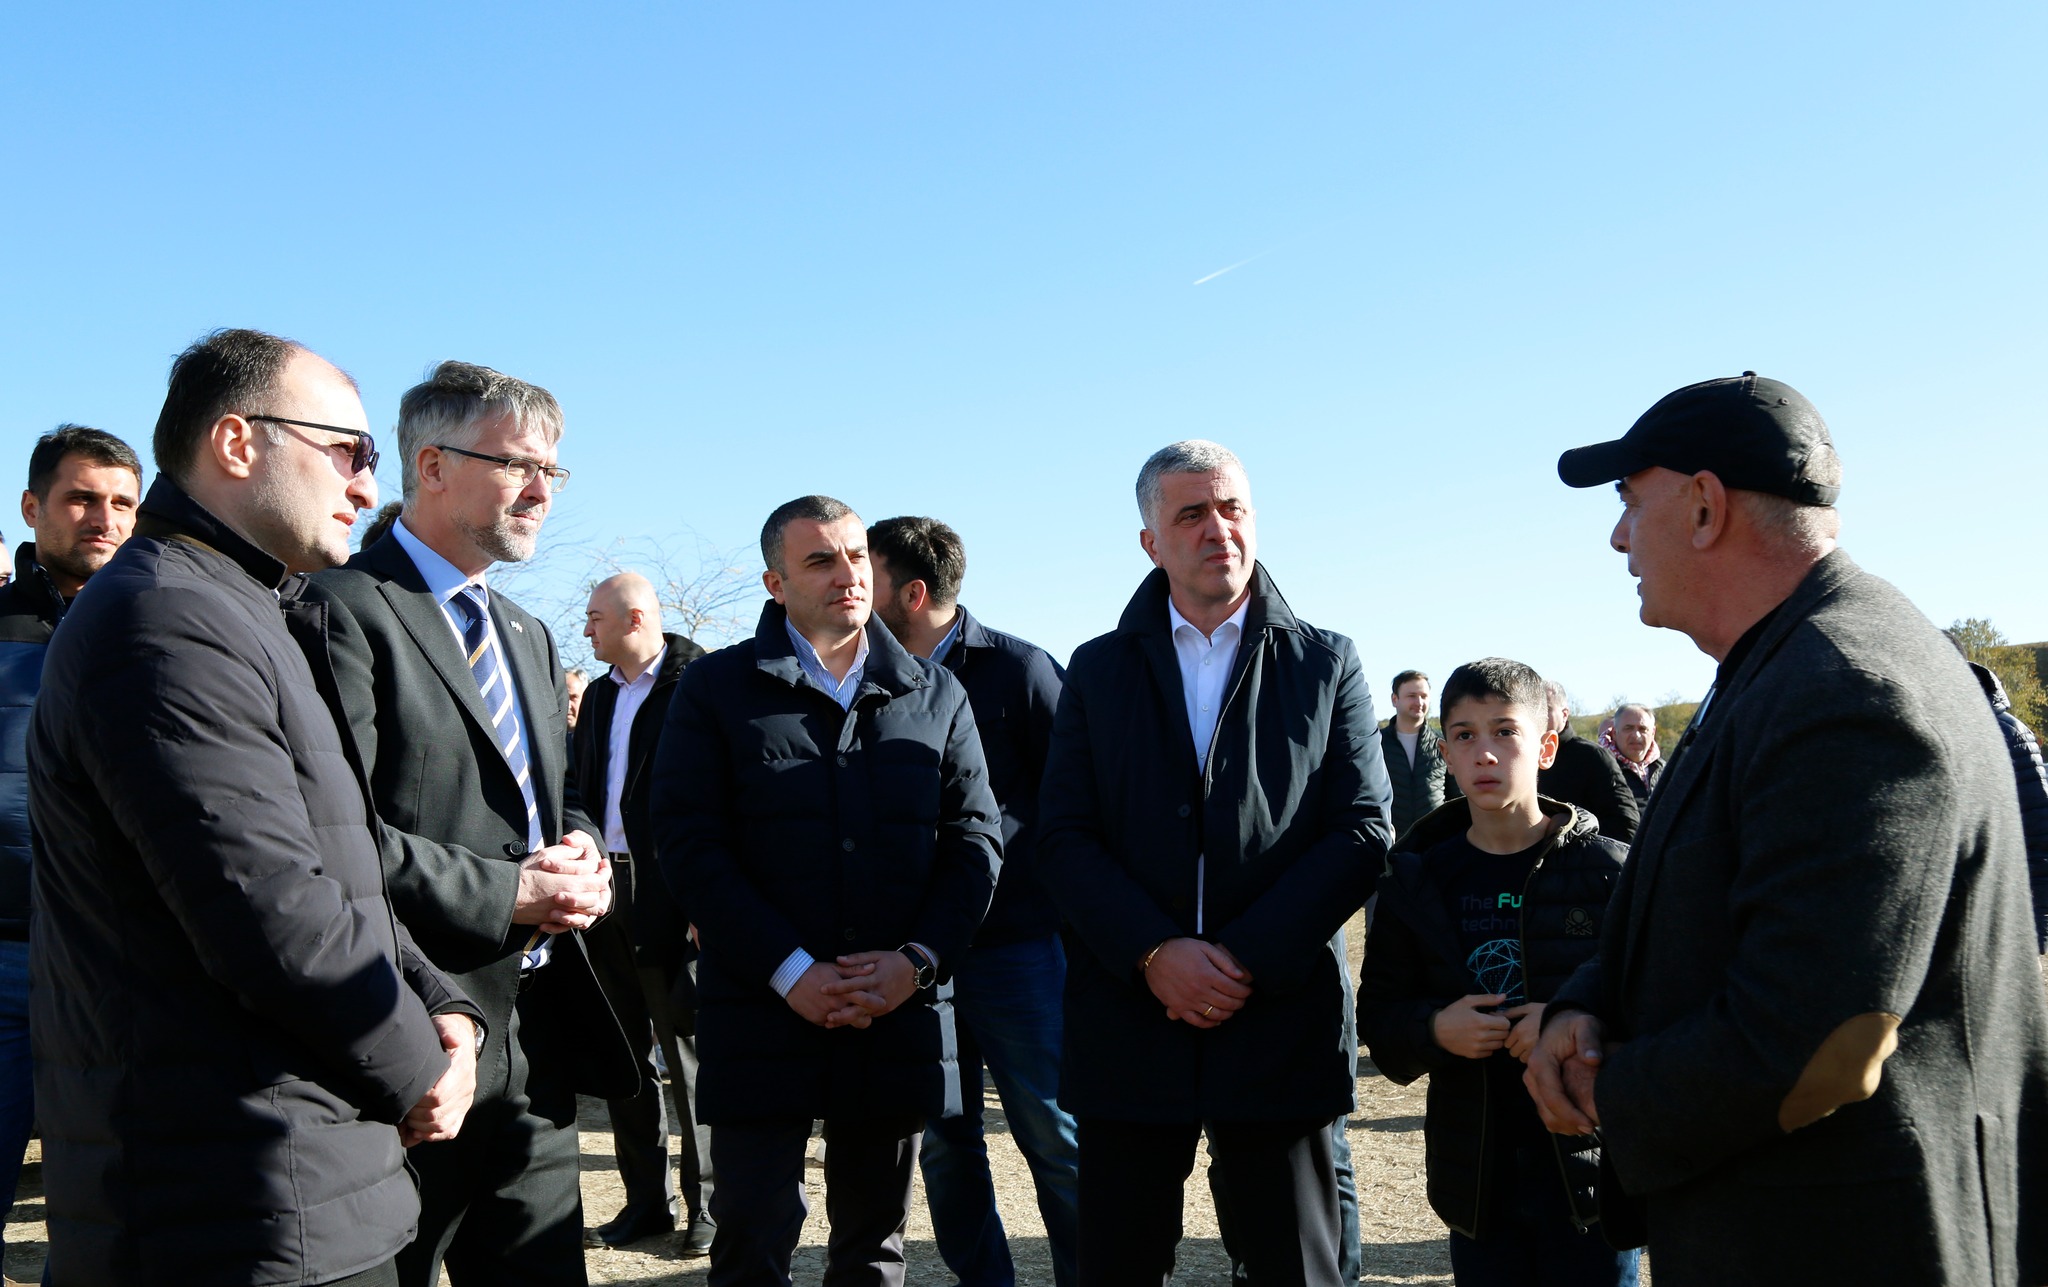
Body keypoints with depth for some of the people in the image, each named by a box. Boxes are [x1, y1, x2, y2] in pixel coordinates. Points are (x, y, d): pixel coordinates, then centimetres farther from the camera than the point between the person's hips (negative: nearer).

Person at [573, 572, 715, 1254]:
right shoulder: (598, 696, 16)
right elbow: (582, 786, 18)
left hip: (673, 896, -7)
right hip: (607, 891, 7)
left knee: (689, 1057, 1)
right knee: (625, 1054, 13)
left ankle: (705, 1204, 14)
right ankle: (646, 1199, 25)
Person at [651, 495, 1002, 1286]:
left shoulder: (935, 694, 10)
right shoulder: (716, 689, 2)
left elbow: (976, 837, 6)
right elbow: (689, 841, -5)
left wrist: (918, 960, -9)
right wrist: (790, 970, -13)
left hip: (899, 1018, 3)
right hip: (762, 1011, -2)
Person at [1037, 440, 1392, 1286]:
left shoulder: (1327, 664, 7)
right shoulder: (1099, 670, 9)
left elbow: (1364, 833, -1)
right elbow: (1063, 838, 1)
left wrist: (1248, 957, -11)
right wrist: (1154, 953, -13)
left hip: (1281, 1018, 0)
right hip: (1128, 1019, 1)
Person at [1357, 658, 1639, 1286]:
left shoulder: (1607, 869, -5)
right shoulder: (1418, 879, 4)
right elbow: (1378, 1015, 7)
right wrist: (1433, 1029, -13)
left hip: (1590, 1162, -2)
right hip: (1475, 1179, 3)